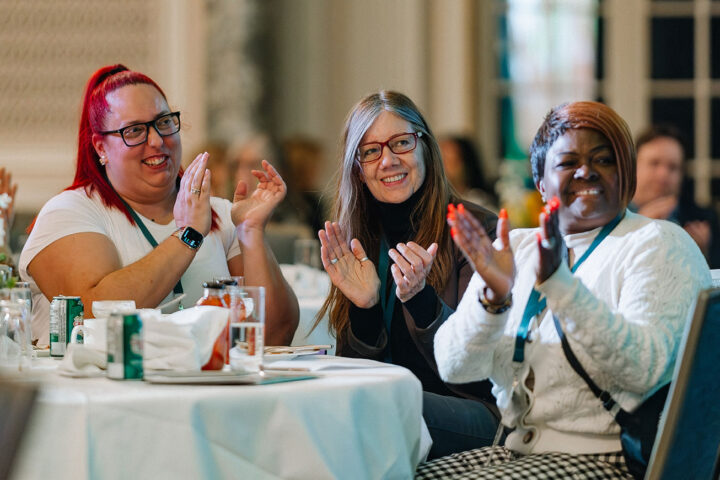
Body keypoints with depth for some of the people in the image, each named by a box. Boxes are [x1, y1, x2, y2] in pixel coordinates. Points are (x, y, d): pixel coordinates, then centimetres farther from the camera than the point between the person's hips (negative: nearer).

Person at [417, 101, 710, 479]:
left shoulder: (659, 245, -2)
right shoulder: (517, 247, 13)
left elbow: (644, 370, -19)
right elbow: (454, 368, 2)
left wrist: (559, 284, -29)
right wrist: (494, 297, -17)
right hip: (515, 449, 5)